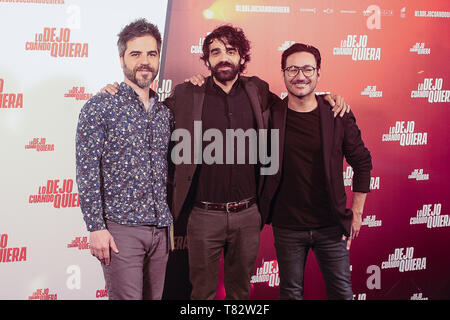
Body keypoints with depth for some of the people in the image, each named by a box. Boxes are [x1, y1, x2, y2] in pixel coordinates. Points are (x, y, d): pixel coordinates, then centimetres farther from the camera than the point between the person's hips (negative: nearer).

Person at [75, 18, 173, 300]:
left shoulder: (165, 112, 11)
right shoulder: (100, 107, -5)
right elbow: (87, 172, -10)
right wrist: (96, 228, -13)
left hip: (160, 230, 5)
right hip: (121, 228, -5)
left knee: (155, 297, 11)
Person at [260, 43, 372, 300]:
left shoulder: (339, 116, -3)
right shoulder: (270, 115, -4)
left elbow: (362, 163, 5)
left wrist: (356, 213, 4)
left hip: (331, 225, 0)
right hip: (287, 227, 0)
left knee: (342, 292, 10)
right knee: (291, 292, 12)